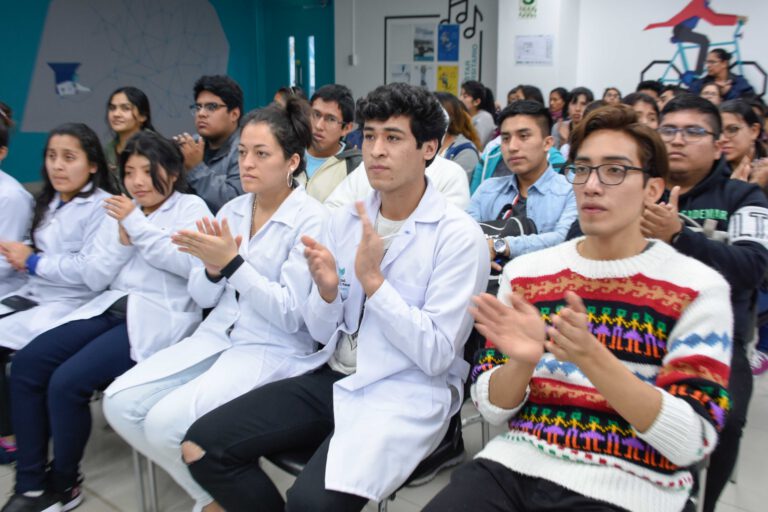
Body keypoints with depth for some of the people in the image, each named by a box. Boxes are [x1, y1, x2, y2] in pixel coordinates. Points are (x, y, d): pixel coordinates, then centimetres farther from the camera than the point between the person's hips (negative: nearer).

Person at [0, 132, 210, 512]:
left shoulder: (190, 207, 1)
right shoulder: (119, 212, 18)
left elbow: (191, 264, -16)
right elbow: (94, 277, 13)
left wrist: (139, 228, -13)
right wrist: (122, 242, -3)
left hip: (159, 316, -7)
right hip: (112, 308, 7)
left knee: (67, 381, -21)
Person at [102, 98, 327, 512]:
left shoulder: (311, 220, -11)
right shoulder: (232, 210, 8)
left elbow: (291, 314, -16)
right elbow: (203, 297, 11)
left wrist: (232, 262, -22)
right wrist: (212, 268, -12)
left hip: (275, 351, -7)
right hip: (217, 336, 7)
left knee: (166, 421, -23)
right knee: (120, 402, -8)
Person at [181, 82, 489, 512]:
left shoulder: (458, 235, -11)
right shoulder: (345, 221, 6)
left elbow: (436, 356, -15)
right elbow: (323, 334, 8)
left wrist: (372, 280, -21)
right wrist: (326, 291, -15)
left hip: (408, 393, -5)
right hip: (335, 378, 6)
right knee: (202, 446, -5)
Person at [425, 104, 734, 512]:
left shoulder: (697, 288, -3)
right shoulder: (525, 272, 4)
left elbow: (692, 442, -10)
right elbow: (492, 409, 4)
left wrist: (590, 356, -23)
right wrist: (522, 360, -17)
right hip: (514, 464, 2)